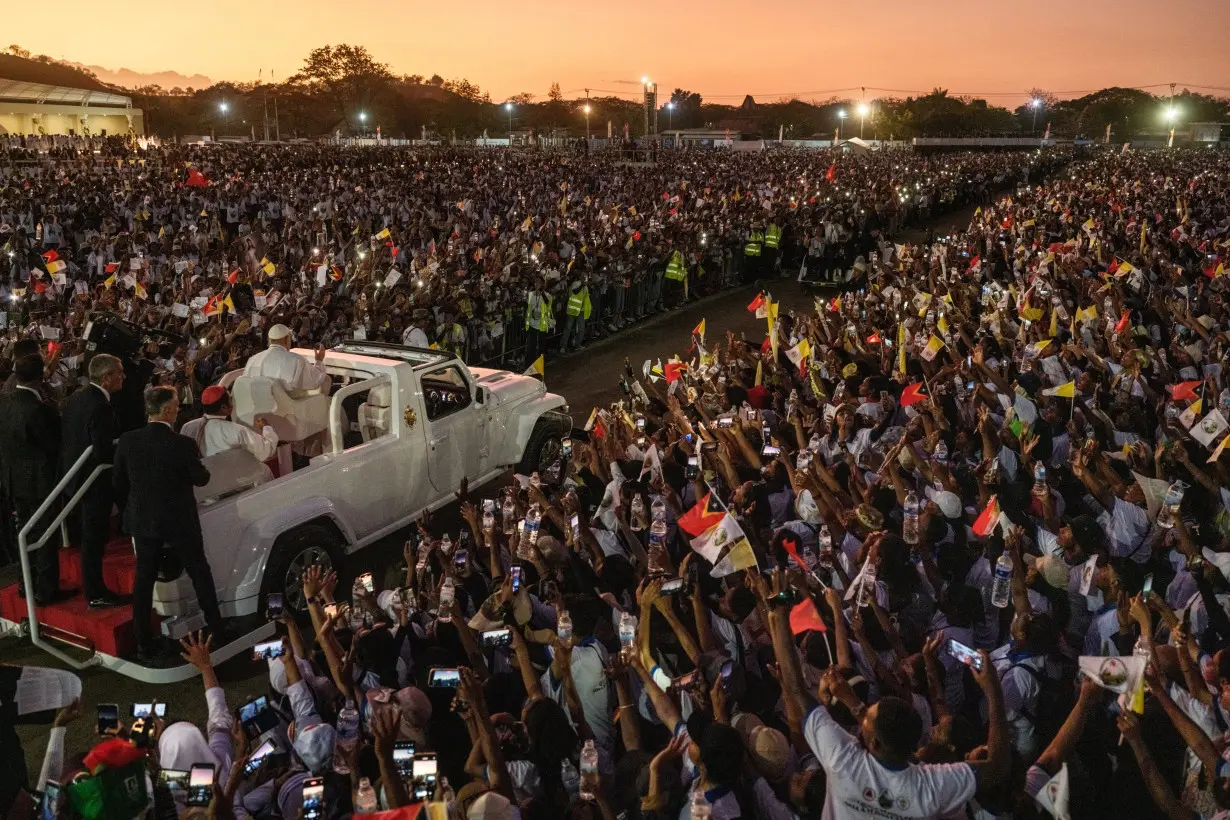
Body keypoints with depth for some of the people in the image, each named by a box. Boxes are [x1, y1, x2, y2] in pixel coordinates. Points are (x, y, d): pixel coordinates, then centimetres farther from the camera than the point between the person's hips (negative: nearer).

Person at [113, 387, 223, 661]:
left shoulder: (127, 441, -8)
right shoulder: (183, 444, -20)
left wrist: (128, 514, 16)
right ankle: (217, 633, 24)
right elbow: (201, 479, -7)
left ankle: (144, 645, 14)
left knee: (143, 579, 11)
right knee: (200, 575, 14)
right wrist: (196, 463, 14)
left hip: (143, 522, 3)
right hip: (180, 522, -3)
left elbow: (119, 483, 2)